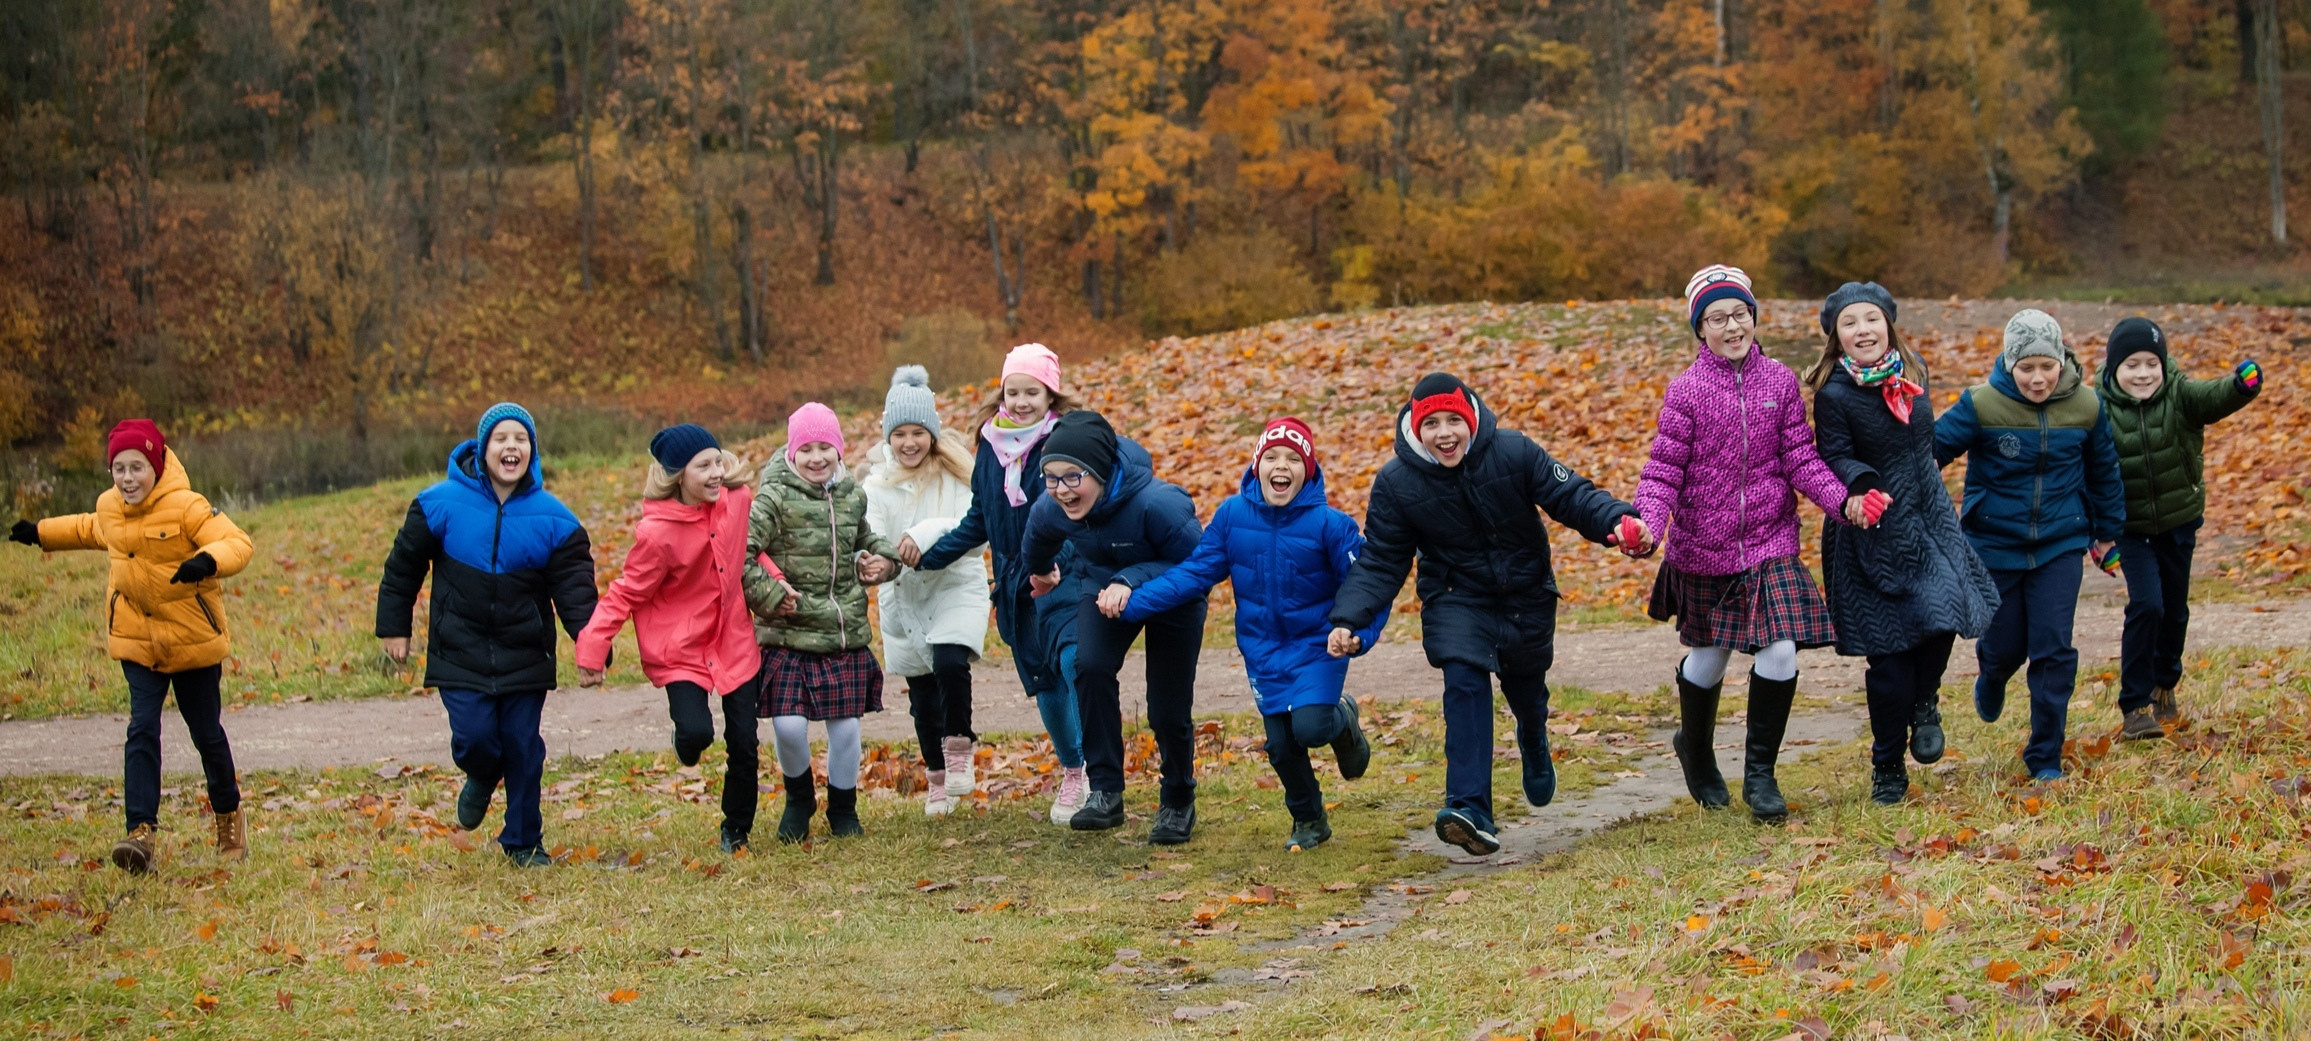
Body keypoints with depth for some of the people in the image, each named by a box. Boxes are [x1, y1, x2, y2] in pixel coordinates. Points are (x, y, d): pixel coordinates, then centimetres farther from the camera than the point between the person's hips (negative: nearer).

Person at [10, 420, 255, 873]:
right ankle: (141, 834, -18)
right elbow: (92, 530, 27)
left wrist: (208, 561, -48)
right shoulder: (109, 507, 1)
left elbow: (239, 543, -29)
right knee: (142, 730, -11)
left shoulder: (186, 507, -19)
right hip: (137, 640, 4)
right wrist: (43, 533, 31)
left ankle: (228, 817, 33)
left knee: (207, 734, 9)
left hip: (193, 639, -4)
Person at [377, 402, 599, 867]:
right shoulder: (441, 504, -6)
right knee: (474, 738, -11)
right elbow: (403, 567, 6)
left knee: (523, 748, 3)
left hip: (525, 653, 1)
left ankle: (523, 842, 21)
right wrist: (394, 627, 7)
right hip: (461, 652, -1)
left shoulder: (552, 518, -5)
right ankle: (483, 778, 27)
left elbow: (574, 587, -6)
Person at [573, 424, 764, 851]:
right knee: (696, 731, -21)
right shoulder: (657, 533, -22)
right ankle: (688, 745, 20)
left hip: (734, 641, 4)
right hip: (681, 648, -4)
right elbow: (626, 593, -15)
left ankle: (736, 832, 29)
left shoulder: (737, 498, -8)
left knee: (745, 745, 5)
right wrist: (592, 651, -21)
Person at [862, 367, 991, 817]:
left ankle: (959, 747, -3)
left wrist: (931, 532, -35)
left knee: (950, 663, -28)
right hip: (904, 598, 3)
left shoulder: (955, 474, -9)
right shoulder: (877, 482, -3)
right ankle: (937, 778, 33)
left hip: (957, 587, -3)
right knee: (922, 694, 12)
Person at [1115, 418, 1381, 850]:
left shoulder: (1329, 524, -17)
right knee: (1280, 742, 2)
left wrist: (1359, 633, -28)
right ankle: (1308, 821, 30)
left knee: (1309, 727, -22)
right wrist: (1134, 601, -14)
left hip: (1317, 643, -3)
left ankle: (1343, 721, 17)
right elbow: (1194, 571, -6)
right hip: (1263, 649, 3)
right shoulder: (1233, 515, -9)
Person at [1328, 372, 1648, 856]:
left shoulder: (1514, 453, -20)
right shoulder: (1396, 484, -16)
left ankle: (1533, 743, 60)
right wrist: (1347, 621, -24)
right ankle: (1470, 811, -33)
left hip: (1526, 595, 1)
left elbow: (1572, 496, -18)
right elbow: (1379, 562, -10)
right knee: (1465, 682, -25)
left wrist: (1618, 521, -38)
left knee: (1526, 687, 20)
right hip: (1457, 600, -1)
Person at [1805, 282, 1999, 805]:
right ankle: (1888, 770, 14)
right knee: (1888, 653, -3)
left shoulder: (1913, 371, 5)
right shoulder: (1833, 394, -13)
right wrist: (1861, 487, -36)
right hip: (1873, 532, -4)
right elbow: (1835, 457, -17)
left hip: (1929, 518, 5)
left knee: (1942, 614, -16)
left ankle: (1924, 703, 17)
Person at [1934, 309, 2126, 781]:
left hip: (2060, 546, 1)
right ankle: (1992, 679, 49)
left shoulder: (2085, 407, -5)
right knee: (2005, 645, 9)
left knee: (2054, 649, -6)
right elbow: (1933, 444, -15)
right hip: (1995, 544, -1)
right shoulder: (1982, 405, -14)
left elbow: (2103, 472, 10)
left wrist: (2107, 532, 21)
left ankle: (2045, 757, 7)